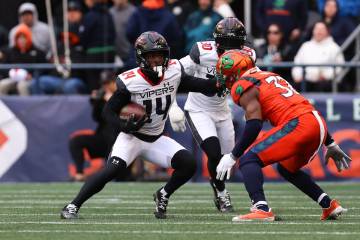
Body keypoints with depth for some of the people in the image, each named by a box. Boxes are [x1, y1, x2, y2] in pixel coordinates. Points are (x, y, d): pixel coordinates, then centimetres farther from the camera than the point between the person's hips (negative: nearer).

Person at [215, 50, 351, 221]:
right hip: (319, 125, 9)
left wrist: (233, 156, -4)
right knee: (287, 169, 30)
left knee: (247, 160, -8)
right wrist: (330, 145, 33)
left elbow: (254, 125, -9)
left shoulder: (243, 86, 4)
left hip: (297, 125, -9)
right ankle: (329, 205, 26)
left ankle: (261, 209, -28)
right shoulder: (271, 77, 30)